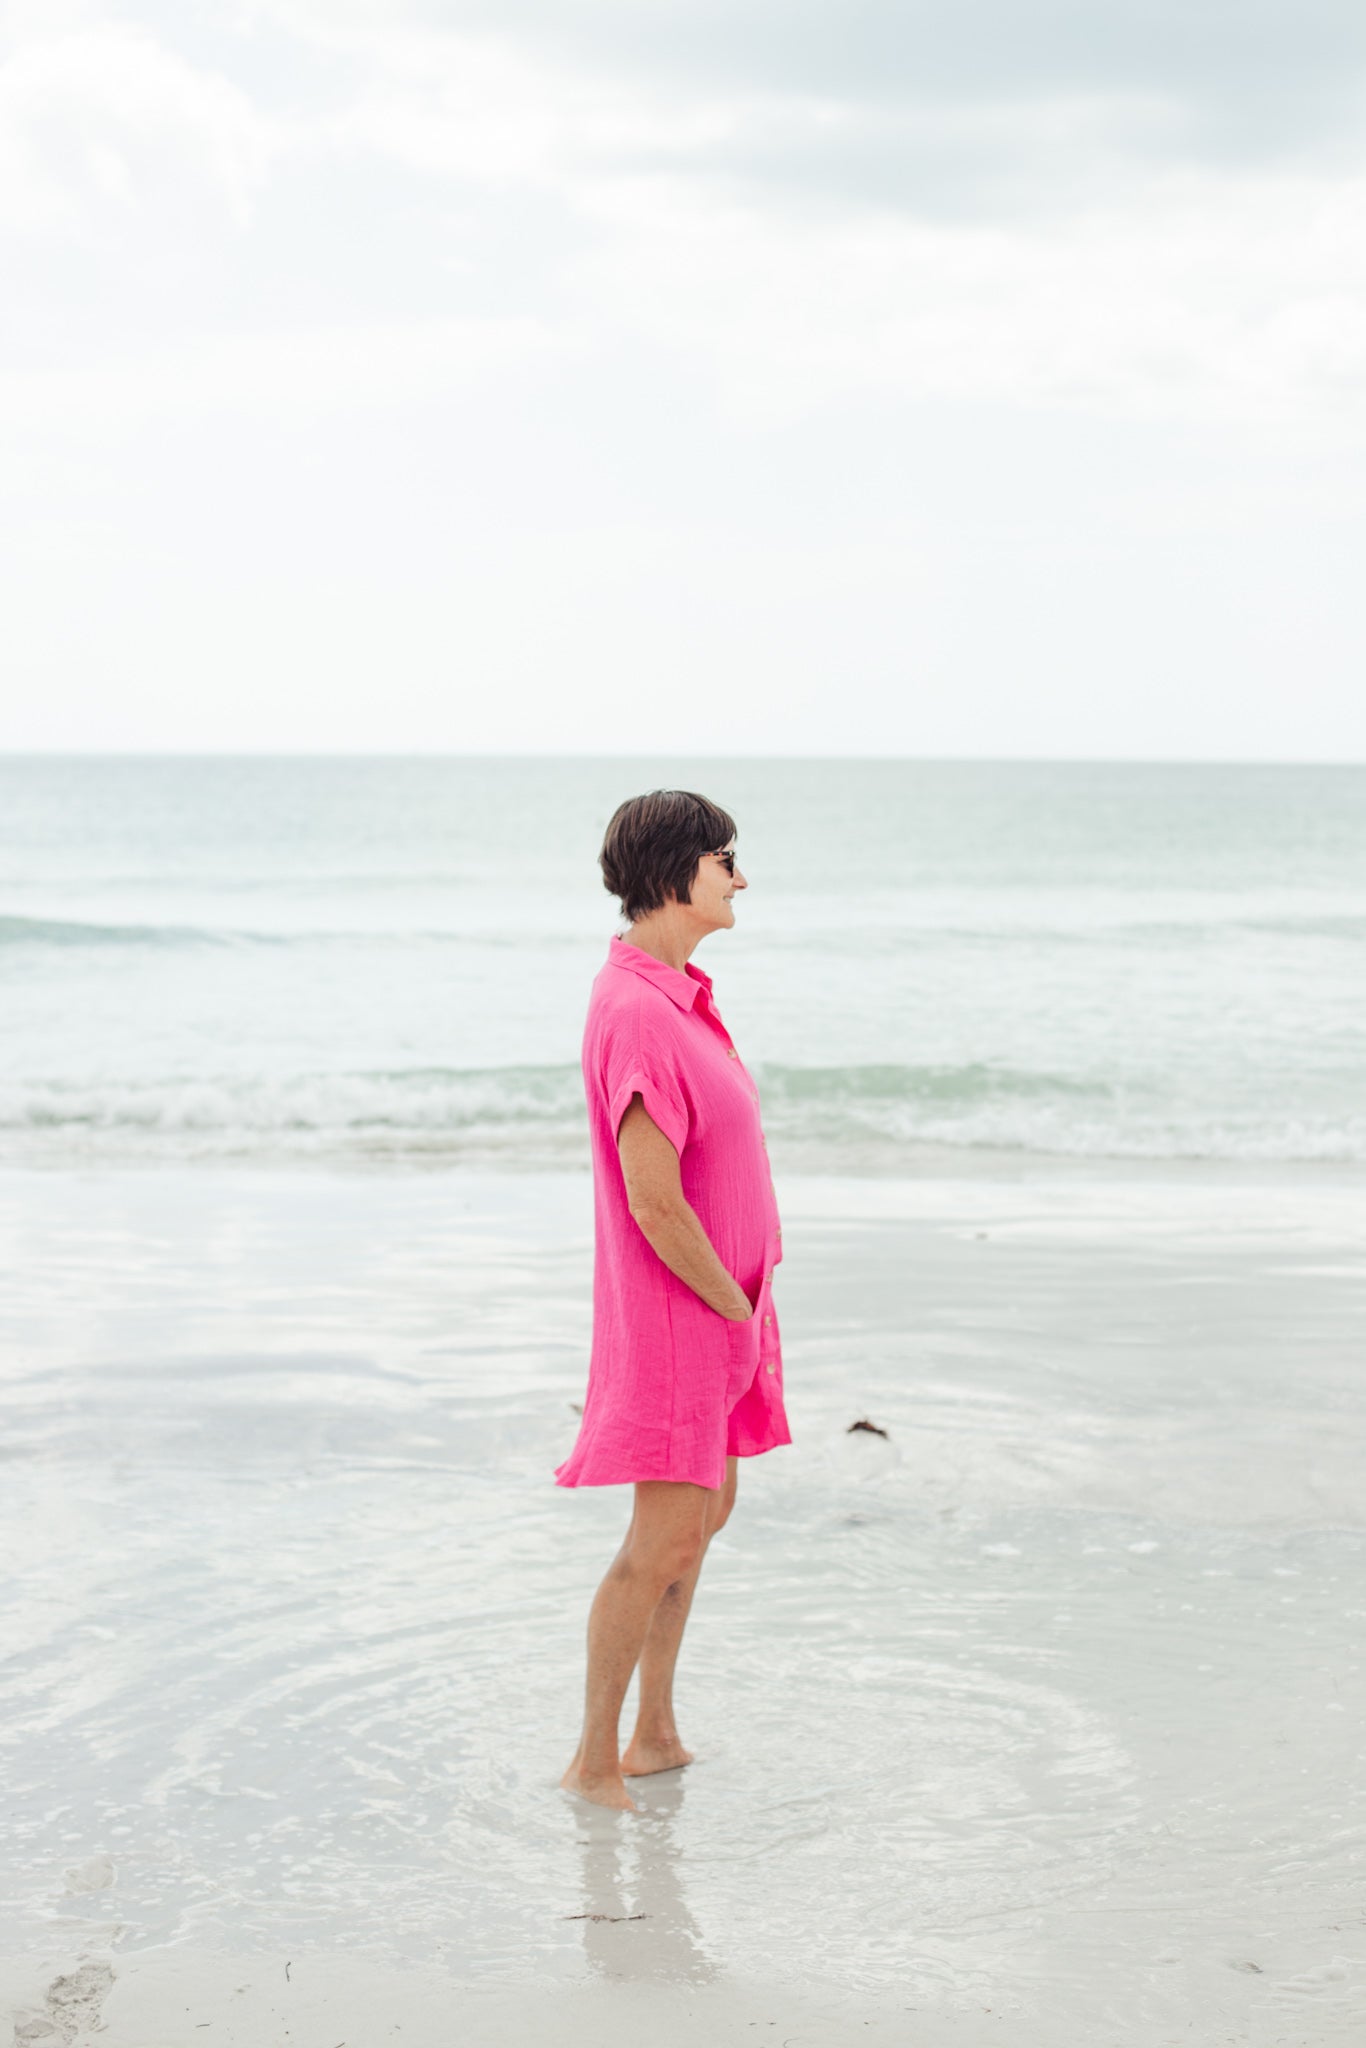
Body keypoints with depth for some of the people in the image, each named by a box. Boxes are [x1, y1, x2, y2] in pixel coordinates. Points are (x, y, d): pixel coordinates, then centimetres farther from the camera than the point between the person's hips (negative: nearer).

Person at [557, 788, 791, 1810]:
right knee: (666, 1540, -6)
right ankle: (594, 1759, 7)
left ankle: (655, 1733, 27)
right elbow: (653, 1202, -25)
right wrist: (739, 1309, -13)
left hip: (722, 1303, 10)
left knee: (706, 1514, 16)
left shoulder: (681, 992, 9)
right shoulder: (637, 1013, -23)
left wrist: (749, 1302, 12)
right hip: (675, 1312, -10)